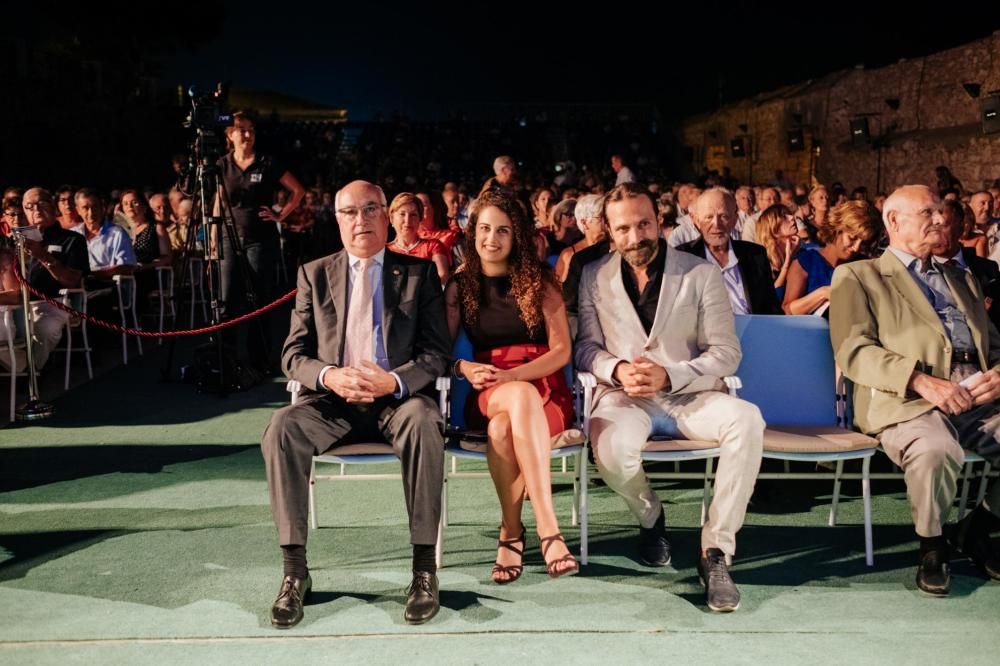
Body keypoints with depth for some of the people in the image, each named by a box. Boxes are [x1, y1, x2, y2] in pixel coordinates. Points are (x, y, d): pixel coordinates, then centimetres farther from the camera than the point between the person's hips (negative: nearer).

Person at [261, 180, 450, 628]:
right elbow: (294, 354, 8)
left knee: (423, 421, -36)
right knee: (280, 429, -29)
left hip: (396, 399, -1)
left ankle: (424, 567, -27)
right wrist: (328, 376, -15)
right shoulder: (314, 275, 14)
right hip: (332, 401, 2)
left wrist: (393, 381, -19)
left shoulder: (419, 273, 8)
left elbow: (437, 353, 1)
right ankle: (295, 570, -21)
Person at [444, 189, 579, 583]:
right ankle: (547, 528, -37)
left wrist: (513, 375, -17)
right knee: (522, 397, -38)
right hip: (488, 395, 1)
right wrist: (465, 369, -13)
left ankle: (511, 532, -27)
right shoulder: (461, 286, 11)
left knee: (503, 427, -38)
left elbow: (562, 350, -2)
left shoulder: (538, 281, 5)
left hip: (545, 390, 0)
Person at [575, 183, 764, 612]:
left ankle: (716, 550, -18)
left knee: (747, 420, -32)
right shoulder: (594, 277, 8)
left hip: (690, 397, 0)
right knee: (611, 447, -36)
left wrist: (668, 375, -18)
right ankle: (650, 518, 2)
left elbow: (726, 352, -2)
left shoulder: (702, 274, 2)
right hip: (625, 397, 0)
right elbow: (586, 347, 8)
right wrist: (617, 369, -15)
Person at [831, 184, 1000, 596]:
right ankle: (932, 547, -5)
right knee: (934, 451, -36)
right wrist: (920, 380, -19)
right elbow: (854, 351, -4)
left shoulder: (962, 279, 30)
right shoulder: (858, 276, 10)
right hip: (907, 403, -5)